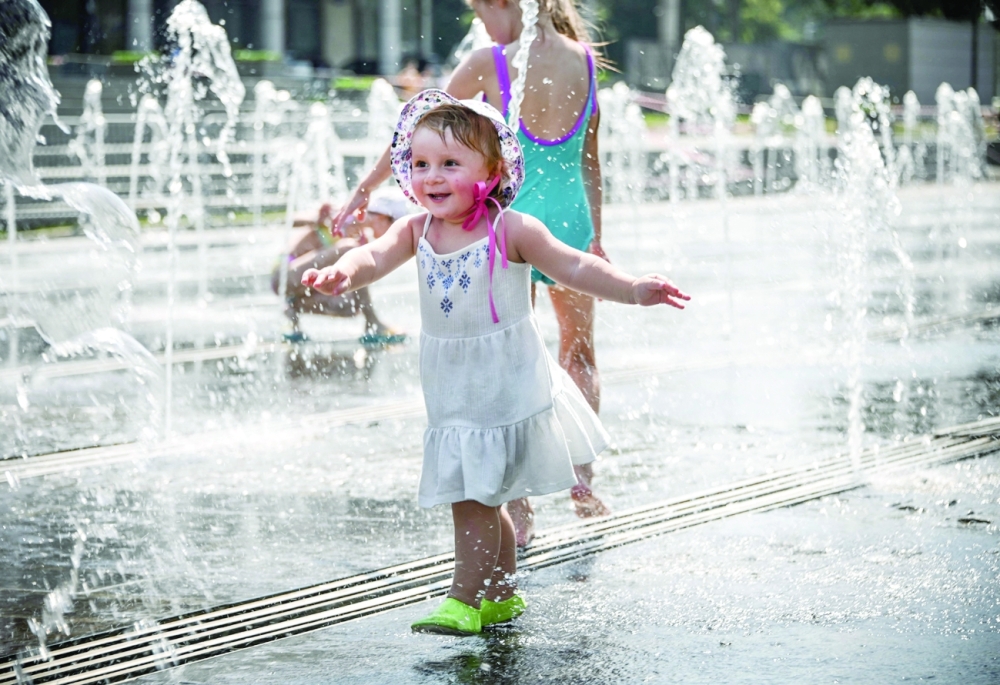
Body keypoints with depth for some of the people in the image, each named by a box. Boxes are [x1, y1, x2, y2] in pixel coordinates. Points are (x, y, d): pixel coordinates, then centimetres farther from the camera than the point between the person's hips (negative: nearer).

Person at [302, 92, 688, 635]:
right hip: (452, 393, 6)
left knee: (472, 495, -8)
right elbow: (375, 256, -17)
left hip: (503, 390, -6)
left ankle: (466, 601, 1)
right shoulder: (416, 232, -1)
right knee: (480, 497, 16)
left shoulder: (510, 231, -13)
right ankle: (501, 595, 31)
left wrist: (633, 290, -22)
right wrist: (342, 274, -39)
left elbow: (576, 268, -11)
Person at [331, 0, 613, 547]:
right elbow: (590, 158, 9)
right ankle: (582, 479, 16)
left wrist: (363, 190, 9)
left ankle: (519, 511, 2)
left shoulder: (491, 62, -7)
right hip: (571, 224, 3)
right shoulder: (584, 59, 2)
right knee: (579, 355, 21)